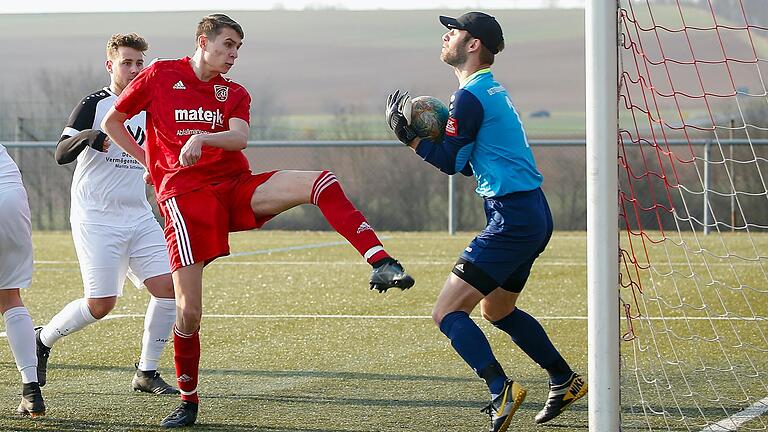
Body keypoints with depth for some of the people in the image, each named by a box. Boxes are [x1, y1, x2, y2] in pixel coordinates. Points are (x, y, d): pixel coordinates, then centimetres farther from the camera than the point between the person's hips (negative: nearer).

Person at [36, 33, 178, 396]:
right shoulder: (93, 105, -7)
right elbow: (61, 154, -18)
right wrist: (87, 138, -37)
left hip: (139, 217, 6)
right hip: (96, 219, -6)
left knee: (168, 285, -9)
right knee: (101, 304, -10)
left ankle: (146, 372, 3)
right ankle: (42, 341, 16)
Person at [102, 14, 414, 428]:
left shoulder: (234, 94, 14)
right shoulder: (160, 75, 6)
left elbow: (240, 137, -8)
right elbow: (111, 122, 15)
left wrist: (202, 137, -28)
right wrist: (148, 160, 10)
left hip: (236, 188, 3)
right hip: (184, 195, -3)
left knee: (320, 182, -21)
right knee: (188, 311, -9)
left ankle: (380, 263, -32)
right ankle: (187, 400, 11)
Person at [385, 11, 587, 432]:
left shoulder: (470, 97, -13)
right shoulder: (492, 90, 18)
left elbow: (450, 162, -12)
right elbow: (468, 162, 22)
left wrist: (407, 133, -4)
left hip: (513, 219, -10)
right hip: (533, 214, 10)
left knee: (447, 312, -12)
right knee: (497, 309, 28)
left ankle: (502, 391, -24)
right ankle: (565, 381, 32)